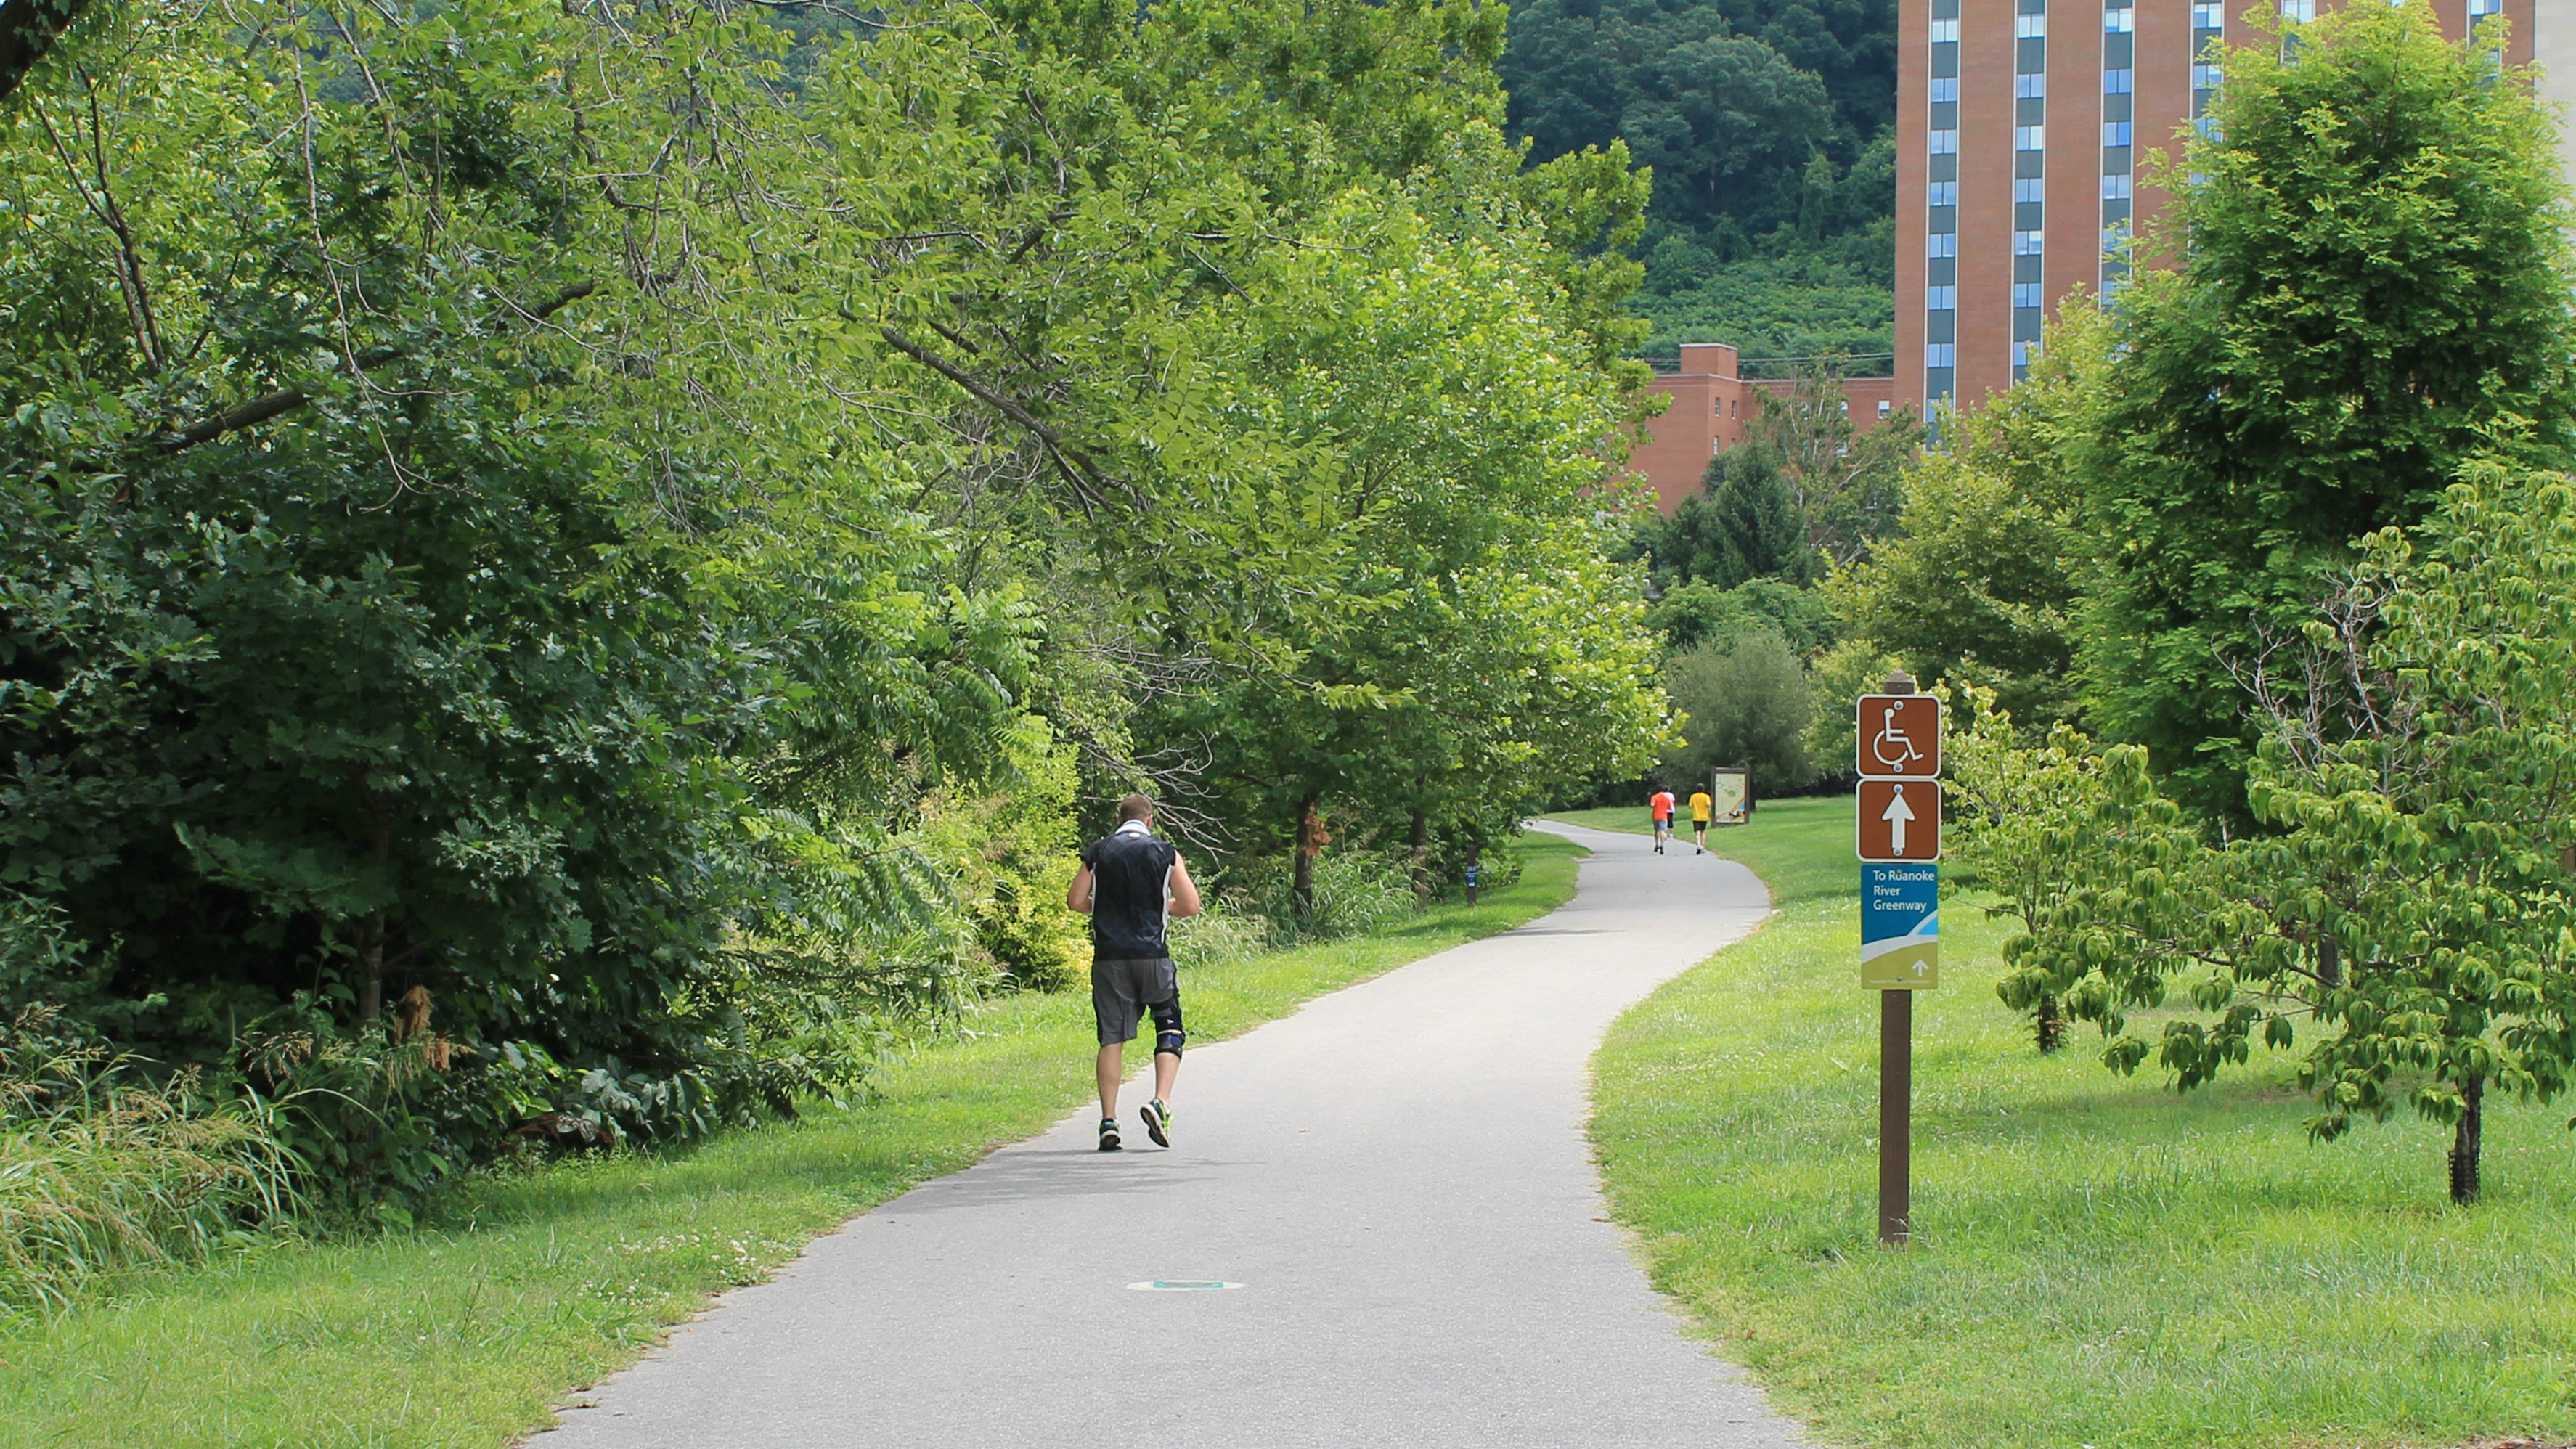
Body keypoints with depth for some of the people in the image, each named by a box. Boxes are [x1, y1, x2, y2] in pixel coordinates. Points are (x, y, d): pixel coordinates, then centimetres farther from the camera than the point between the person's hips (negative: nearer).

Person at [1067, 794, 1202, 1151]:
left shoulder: (1097, 853, 6)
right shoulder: (1164, 853, 3)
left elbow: (1076, 901, 2)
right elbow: (1190, 905, 1)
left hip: (1109, 957, 1)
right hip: (1153, 955, -1)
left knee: (1111, 1038, 4)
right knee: (1170, 1031, 9)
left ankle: (1109, 1120, -2)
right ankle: (1161, 1102, -12)